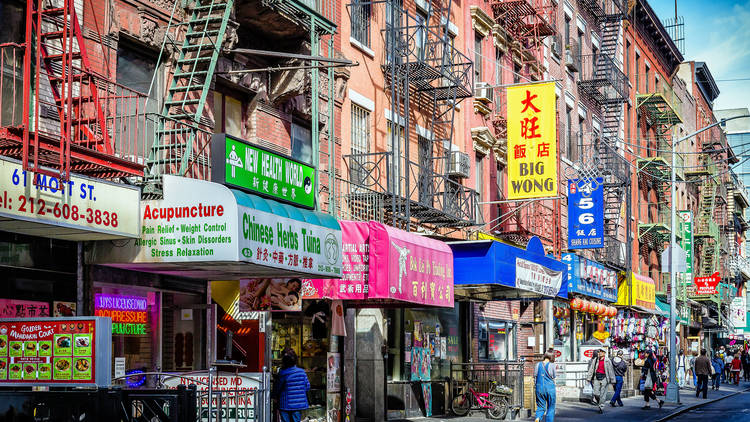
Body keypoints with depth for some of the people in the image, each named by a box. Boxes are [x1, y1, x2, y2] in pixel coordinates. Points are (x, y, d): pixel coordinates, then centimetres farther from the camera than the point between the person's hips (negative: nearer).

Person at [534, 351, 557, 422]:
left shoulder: (538, 364, 3)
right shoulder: (551, 365, -7)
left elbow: (535, 376, 6)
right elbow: (554, 376, 3)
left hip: (539, 388, 3)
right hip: (550, 387, -2)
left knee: (541, 407, 9)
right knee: (550, 408, 12)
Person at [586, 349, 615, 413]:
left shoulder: (607, 361, 0)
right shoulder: (595, 360, 8)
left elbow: (611, 371, 2)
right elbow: (591, 369, 10)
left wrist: (612, 380, 1)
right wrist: (589, 378, 5)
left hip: (604, 378, -2)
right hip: (596, 378, 2)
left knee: (602, 394, -4)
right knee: (596, 393, -2)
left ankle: (601, 407, 5)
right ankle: (598, 402, 26)